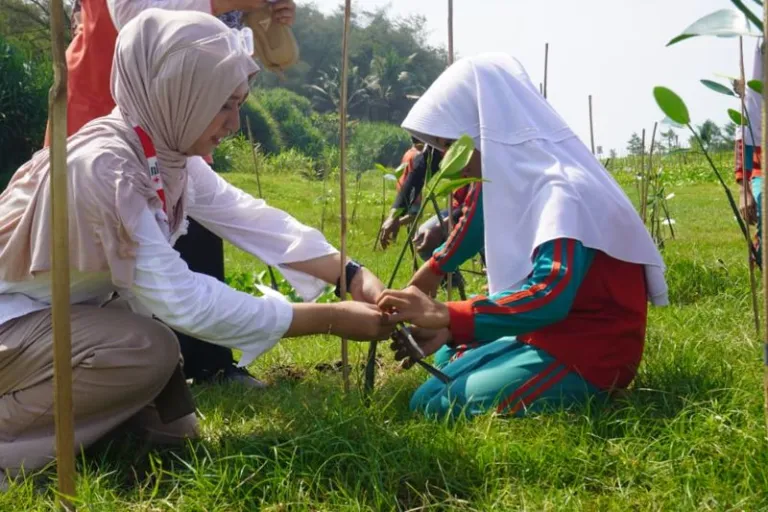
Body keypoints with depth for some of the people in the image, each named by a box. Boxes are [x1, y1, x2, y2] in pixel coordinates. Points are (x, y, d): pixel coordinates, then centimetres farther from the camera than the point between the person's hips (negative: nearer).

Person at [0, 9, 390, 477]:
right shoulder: (103, 167, -32)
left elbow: (249, 218, -6)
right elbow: (181, 298, -33)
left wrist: (352, 275, -19)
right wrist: (331, 320, -31)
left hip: (64, 314, 8)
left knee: (170, 429, 2)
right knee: (149, 350, -29)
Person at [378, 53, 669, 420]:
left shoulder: (562, 190, -23)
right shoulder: (514, 179, 6)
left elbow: (549, 297, -37)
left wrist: (445, 316, -39)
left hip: (589, 351, -10)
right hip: (543, 334, 10)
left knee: (434, 406, -20)